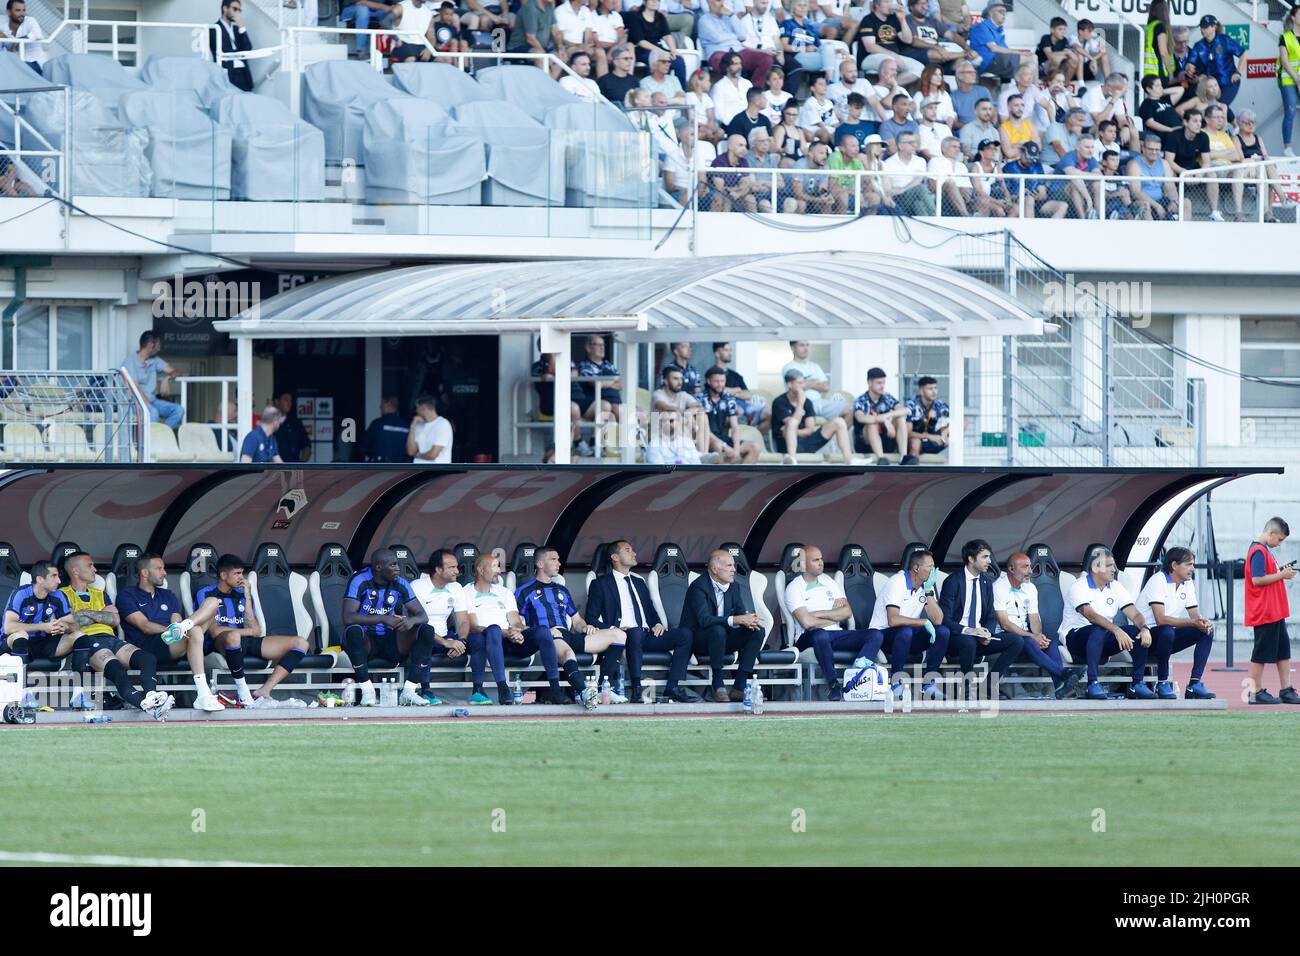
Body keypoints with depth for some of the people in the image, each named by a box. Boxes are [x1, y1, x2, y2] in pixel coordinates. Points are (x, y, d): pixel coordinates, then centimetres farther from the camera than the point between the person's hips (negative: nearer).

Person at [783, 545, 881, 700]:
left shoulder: (829, 582, 17)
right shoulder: (794, 588, -1)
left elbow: (847, 612, 6)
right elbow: (806, 622, -14)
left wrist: (819, 614, -6)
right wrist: (834, 617, 0)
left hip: (836, 634, 6)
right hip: (808, 639, -6)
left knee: (875, 636, -16)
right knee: (820, 635, -43)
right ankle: (834, 685, -37)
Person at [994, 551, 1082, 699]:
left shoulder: (1030, 588, 14)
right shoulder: (999, 587, -7)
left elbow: (1034, 619, 8)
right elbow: (1004, 624, -14)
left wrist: (1039, 635, -16)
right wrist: (1033, 637, -20)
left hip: (1025, 634, 6)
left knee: (1051, 640, -24)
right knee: (1027, 642, -36)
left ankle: (1059, 687, -40)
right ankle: (1064, 673, -43)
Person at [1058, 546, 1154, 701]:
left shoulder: (1116, 587, 8)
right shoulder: (1079, 587, -12)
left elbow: (1134, 614, 0)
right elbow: (1091, 615, -29)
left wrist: (1144, 628, -24)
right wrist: (1116, 630, -42)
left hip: (1102, 643, 6)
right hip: (1075, 635, -6)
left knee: (1139, 633, -16)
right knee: (1098, 631, -39)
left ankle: (1137, 684, -14)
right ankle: (1093, 684, -42)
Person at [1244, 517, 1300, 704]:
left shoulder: (1264, 550, 16)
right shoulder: (1258, 552, -14)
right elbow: (1257, 580, -21)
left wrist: (1281, 572, 8)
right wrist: (1281, 575, -15)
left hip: (1275, 613, 10)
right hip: (1264, 613, -10)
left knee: (1283, 651, 10)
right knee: (1262, 652, -4)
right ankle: (1256, 692, 2)